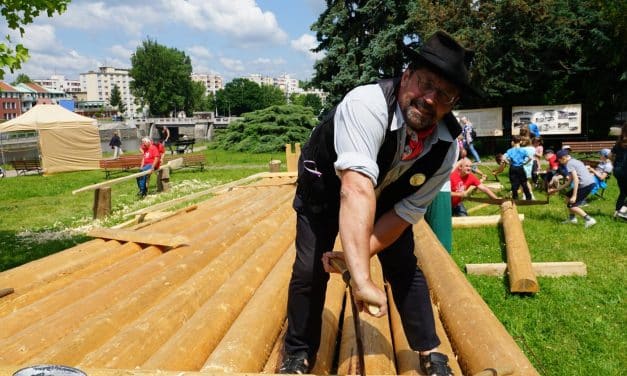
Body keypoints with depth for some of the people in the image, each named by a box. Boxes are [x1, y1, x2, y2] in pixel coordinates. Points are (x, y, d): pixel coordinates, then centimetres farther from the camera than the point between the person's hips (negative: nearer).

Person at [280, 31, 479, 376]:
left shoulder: (445, 149, -24)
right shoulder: (367, 104, -42)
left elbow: (406, 212, -18)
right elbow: (356, 188, -53)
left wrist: (356, 256, -29)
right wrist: (362, 278, -59)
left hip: (385, 193, 4)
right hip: (326, 183, -3)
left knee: (405, 266, 1)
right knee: (310, 267, -7)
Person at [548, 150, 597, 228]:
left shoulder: (569, 164, -7)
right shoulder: (574, 161, 23)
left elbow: (576, 180, -17)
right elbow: (569, 183, 24)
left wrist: (574, 196, -19)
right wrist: (555, 190, 29)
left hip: (586, 185, -10)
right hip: (590, 182, 10)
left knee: (571, 205, -1)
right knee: (568, 196, 24)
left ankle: (589, 220, -7)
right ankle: (572, 218, 28)